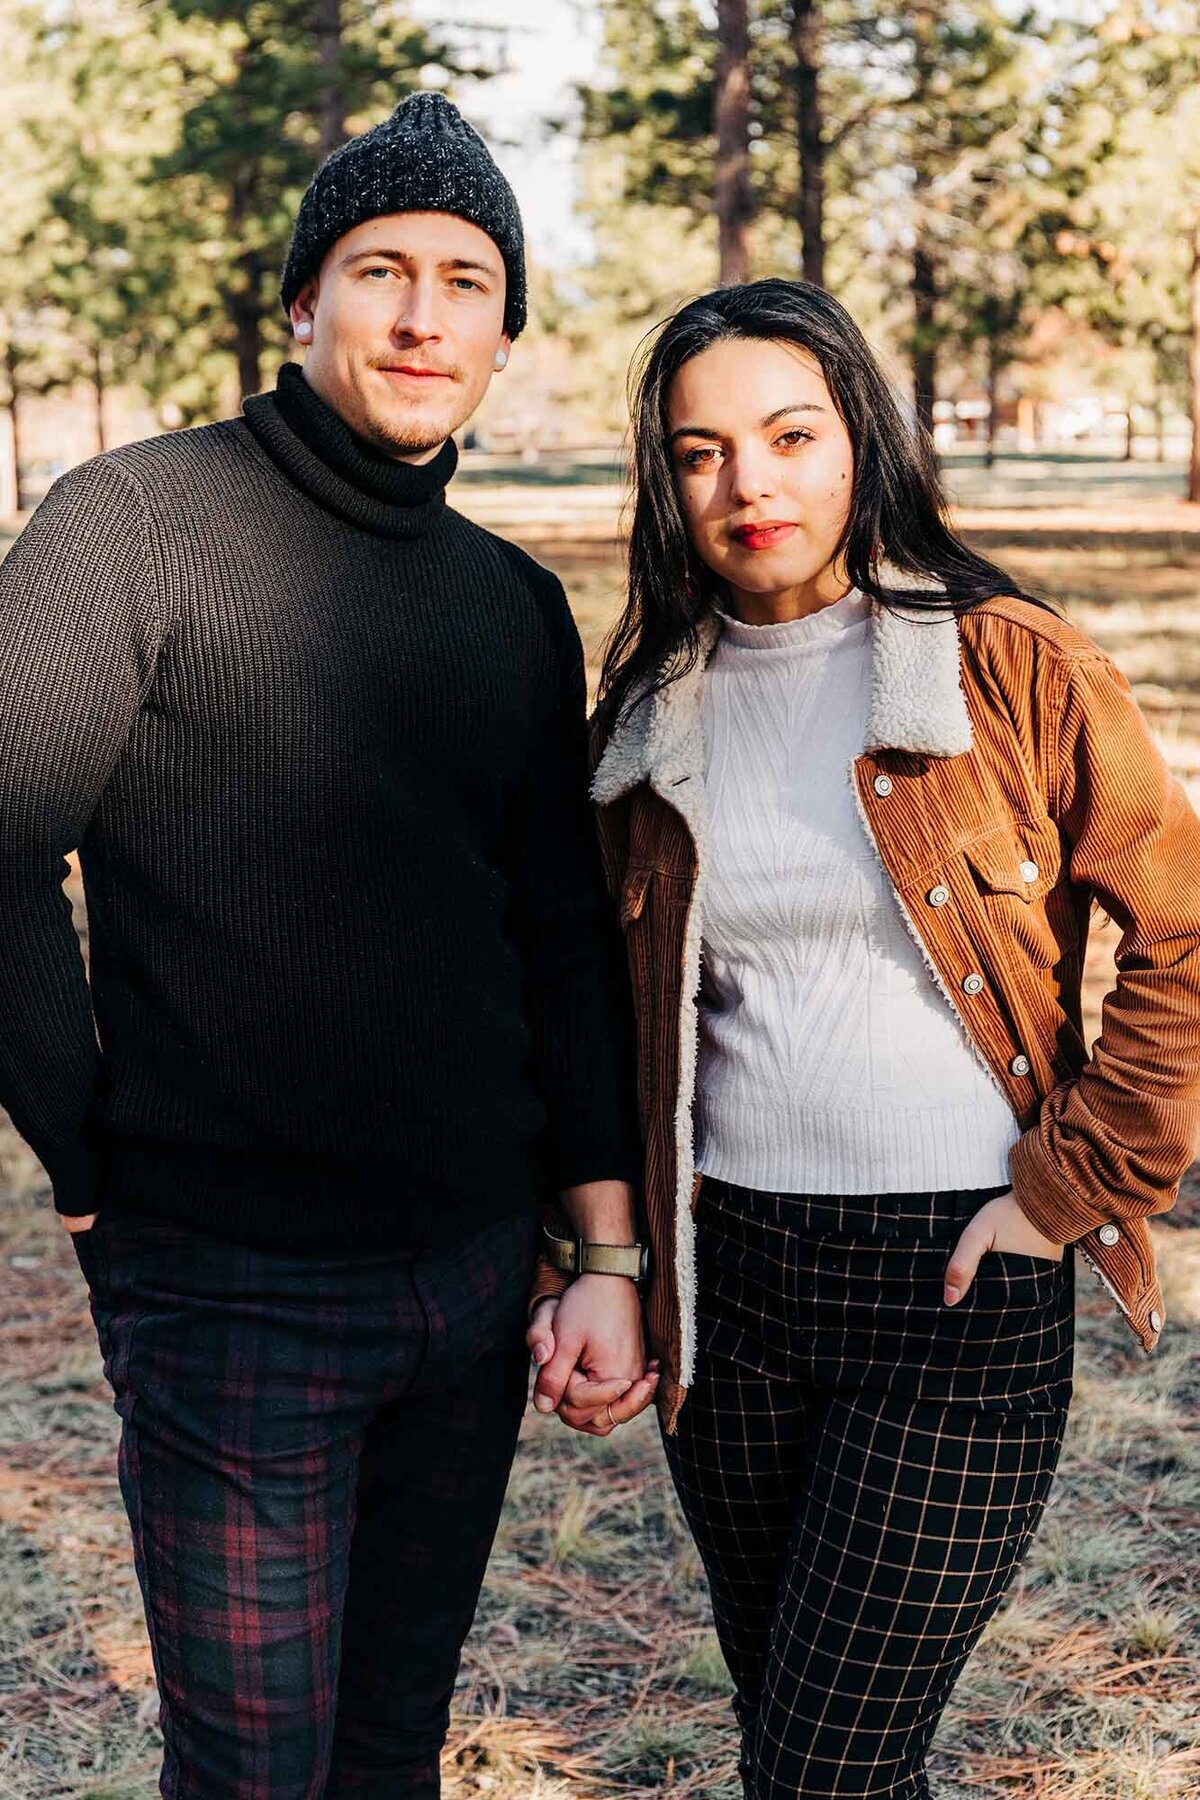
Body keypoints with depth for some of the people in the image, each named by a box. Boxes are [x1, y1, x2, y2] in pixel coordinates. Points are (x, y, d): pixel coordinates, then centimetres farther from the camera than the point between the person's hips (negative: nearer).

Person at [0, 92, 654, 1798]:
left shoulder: (519, 608, 9)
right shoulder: (139, 522, -9)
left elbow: (563, 941, 10)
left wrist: (607, 1250, 5)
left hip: (476, 1270, 5)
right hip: (235, 1285, -5)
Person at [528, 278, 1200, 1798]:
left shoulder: (1010, 668, -6)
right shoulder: (653, 707, 7)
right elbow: (608, 1014, 14)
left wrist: (1069, 1187, -9)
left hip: (963, 1286, -4)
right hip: (728, 1275, 5)